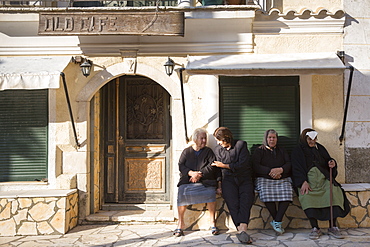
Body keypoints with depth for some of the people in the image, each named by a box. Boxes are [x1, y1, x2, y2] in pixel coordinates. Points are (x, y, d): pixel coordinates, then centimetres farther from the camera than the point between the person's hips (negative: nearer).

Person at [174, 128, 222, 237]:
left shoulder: (208, 151, 15)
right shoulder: (186, 151, 18)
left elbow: (213, 166, 1)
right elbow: (181, 165, 6)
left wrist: (199, 174, -12)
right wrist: (191, 173, -13)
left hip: (205, 181, 0)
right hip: (187, 181, 1)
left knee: (210, 193, -32)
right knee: (182, 193, -29)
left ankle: (213, 222, -16)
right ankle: (180, 223, -16)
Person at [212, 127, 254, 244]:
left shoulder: (241, 145, 5)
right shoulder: (217, 149, 17)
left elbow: (243, 164, -4)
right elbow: (217, 169, 18)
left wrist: (225, 165, -2)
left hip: (244, 179, -2)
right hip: (228, 179, 2)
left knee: (246, 201, -25)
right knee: (233, 203, -21)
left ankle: (242, 229, -39)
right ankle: (241, 230, -30)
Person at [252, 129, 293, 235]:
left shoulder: (282, 150, 23)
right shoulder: (259, 151, 13)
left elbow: (289, 164, 10)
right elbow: (255, 166, -1)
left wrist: (280, 170, -12)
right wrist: (270, 171, -15)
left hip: (282, 179, 2)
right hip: (264, 179, -2)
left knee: (287, 193, -30)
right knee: (266, 194, -34)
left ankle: (276, 221, -25)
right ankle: (278, 221, -19)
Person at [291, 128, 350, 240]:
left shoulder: (320, 148, 23)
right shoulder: (297, 152, 12)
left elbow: (328, 159, 26)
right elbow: (297, 169, 0)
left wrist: (332, 163, 0)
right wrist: (303, 182, -17)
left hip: (323, 179, 3)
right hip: (308, 180, -2)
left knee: (334, 192, -29)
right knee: (306, 196, -33)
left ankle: (333, 227, -23)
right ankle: (315, 228, -27)